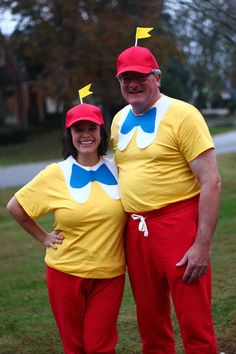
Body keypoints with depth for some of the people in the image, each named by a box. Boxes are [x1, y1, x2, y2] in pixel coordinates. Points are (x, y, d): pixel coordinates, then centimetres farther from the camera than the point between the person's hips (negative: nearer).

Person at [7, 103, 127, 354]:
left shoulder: (117, 170, 1)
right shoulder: (56, 174, -5)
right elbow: (15, 207, 4)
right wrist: (43, 238, 2)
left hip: (109, 274, 1)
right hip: (66, 273, -1)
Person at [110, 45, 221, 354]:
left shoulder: (182, 115, -9)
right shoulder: (119, 119, 12)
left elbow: (211, 182, -13)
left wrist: (202, 245, -18)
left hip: (178, 223, -6)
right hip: (135, 229, 6)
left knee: (194, 323, -3)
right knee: (150, 322, 15)